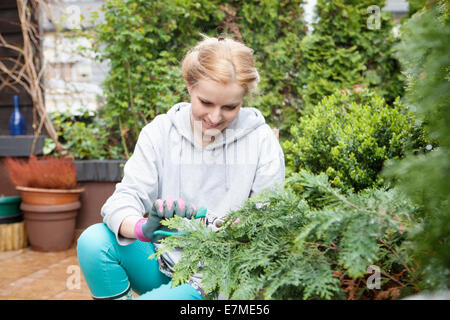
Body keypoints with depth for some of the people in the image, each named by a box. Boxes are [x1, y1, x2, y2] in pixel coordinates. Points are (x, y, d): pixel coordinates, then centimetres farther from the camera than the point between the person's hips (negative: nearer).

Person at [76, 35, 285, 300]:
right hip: (164, 263, 3)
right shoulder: (160, 131, -3)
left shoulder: (262, 141, -8)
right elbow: (127, 196, -10)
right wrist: (143, 228, -33)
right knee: (94, 241, -21)